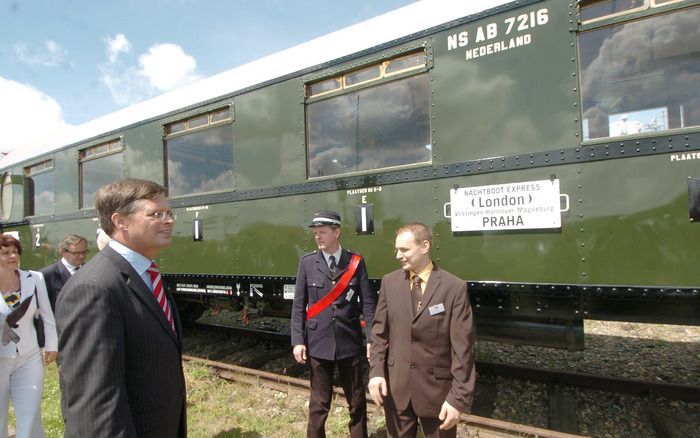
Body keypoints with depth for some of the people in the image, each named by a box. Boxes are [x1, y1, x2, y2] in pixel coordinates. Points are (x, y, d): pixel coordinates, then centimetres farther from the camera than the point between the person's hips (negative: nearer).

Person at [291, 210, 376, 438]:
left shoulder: (356, 262, -3)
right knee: (318, 403, 13)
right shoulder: (307, 262, -2)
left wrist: (372, 339, -8)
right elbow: (298, 305, 0)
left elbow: (368, 302, -3)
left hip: (350, 343, 0)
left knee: (357, 401, 16)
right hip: (318, 343, 0)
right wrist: (298, 341, -5)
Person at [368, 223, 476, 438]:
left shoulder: (454, 287, -12)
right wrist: (376, 371, -7)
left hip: (437, 389, -3)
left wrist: (459, 397, -14)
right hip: (395, 387, 3)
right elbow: (379, 332, 3)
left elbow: (462, 347, -12)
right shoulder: (389, 282, -1)